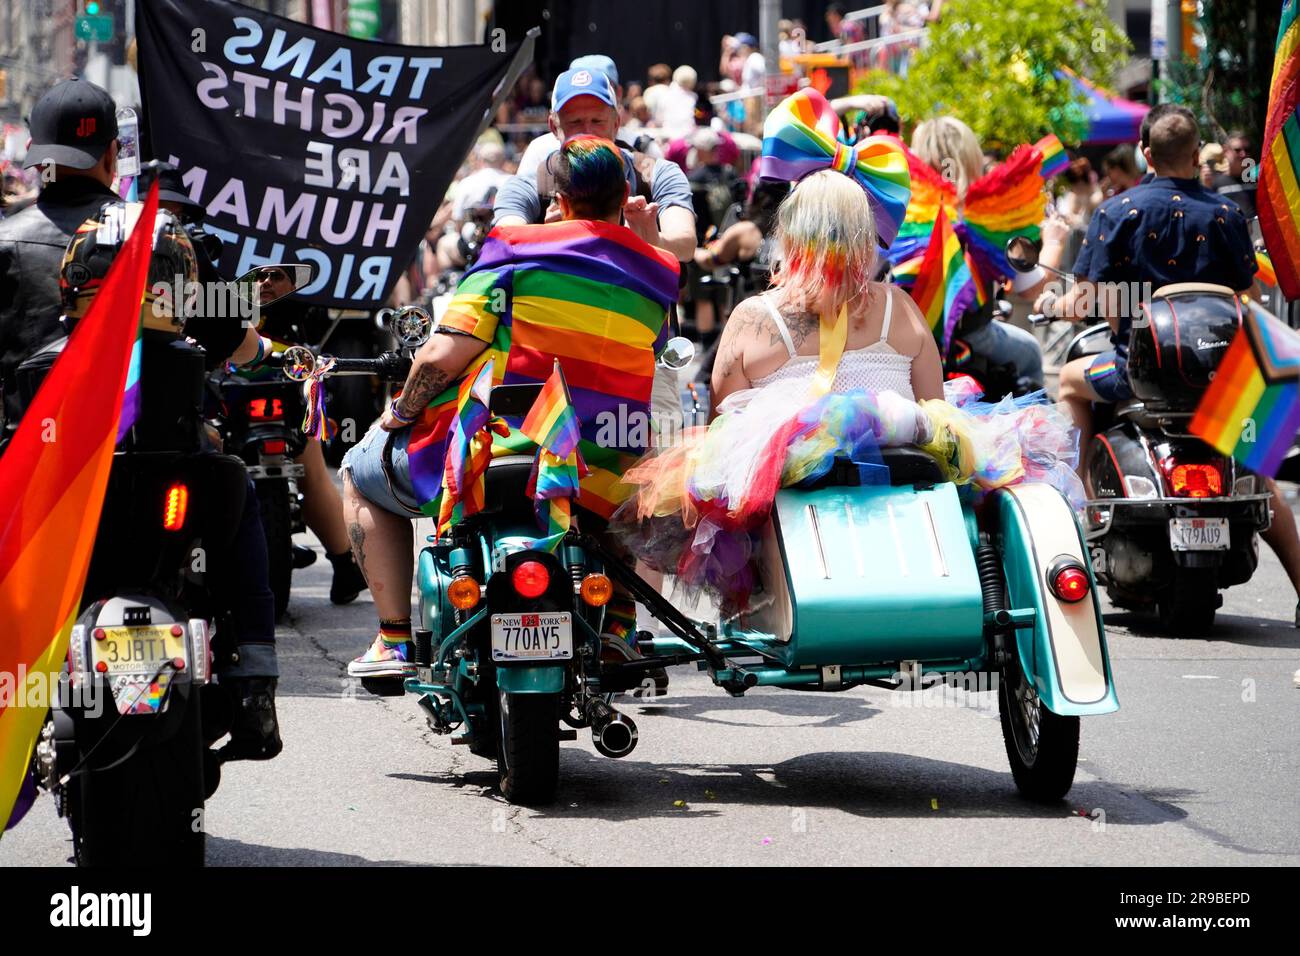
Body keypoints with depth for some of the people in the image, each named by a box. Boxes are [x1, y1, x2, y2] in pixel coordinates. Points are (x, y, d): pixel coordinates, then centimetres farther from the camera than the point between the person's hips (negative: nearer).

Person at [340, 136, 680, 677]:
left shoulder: (518, 250, -6)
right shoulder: (659, 277, 8)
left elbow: (444, 355, -12)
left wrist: (400, 411, 6)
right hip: (599, 497, 4)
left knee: (361, 473, 24)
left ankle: (396, 638, 14)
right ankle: (617, 624, 26)